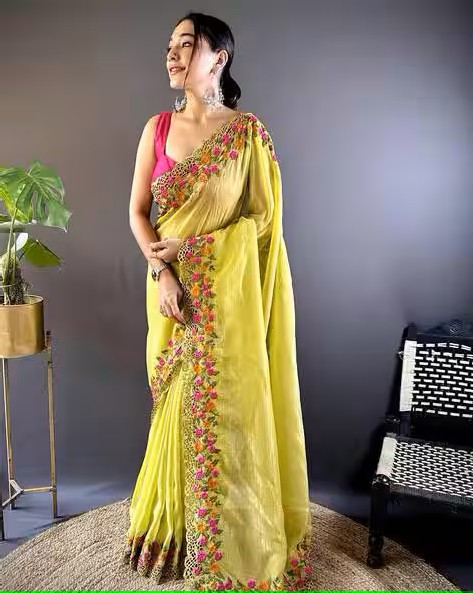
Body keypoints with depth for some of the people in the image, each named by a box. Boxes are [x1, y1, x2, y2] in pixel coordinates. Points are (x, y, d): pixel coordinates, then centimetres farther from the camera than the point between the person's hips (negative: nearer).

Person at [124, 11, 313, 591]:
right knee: (178, 403, 12)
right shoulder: (157, 127, 7)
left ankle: (236, 539, 25)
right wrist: (162, 273, -11)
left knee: (225, 403, 4)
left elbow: (262, 215, -4)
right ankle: (177, 524, 33)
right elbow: (137, 210, 4)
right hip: (173, 287, 3)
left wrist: (187, 244, -10)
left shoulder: (248, 131, -3)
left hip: (228, 291, -3)